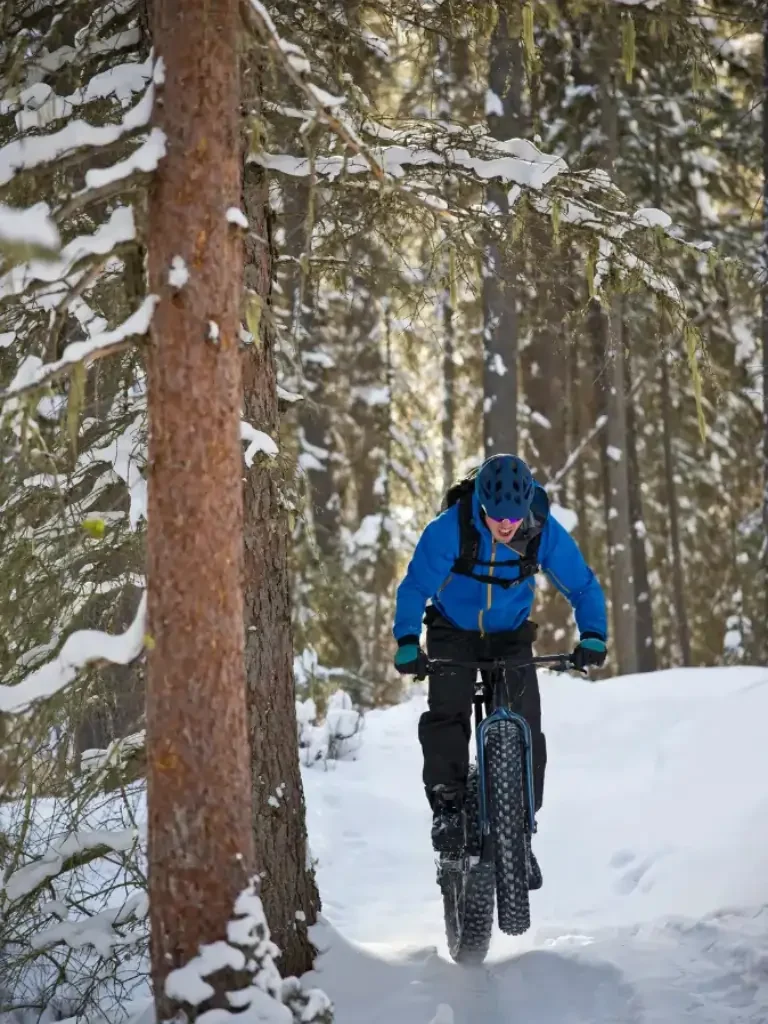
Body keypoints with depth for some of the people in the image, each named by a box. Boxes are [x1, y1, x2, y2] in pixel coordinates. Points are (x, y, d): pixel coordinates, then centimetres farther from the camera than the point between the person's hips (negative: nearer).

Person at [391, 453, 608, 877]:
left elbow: (583, 586, -12)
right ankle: (447, 804, -14)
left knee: (526, 728, -9)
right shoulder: (449, 528, -28)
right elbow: (415, 587, -21)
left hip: (511, 636, 1)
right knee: (447, 713, -25)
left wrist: (593, 635, -28)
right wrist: (407, 643, -34)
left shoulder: (545, 532, -22)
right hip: (453, 632, -1)